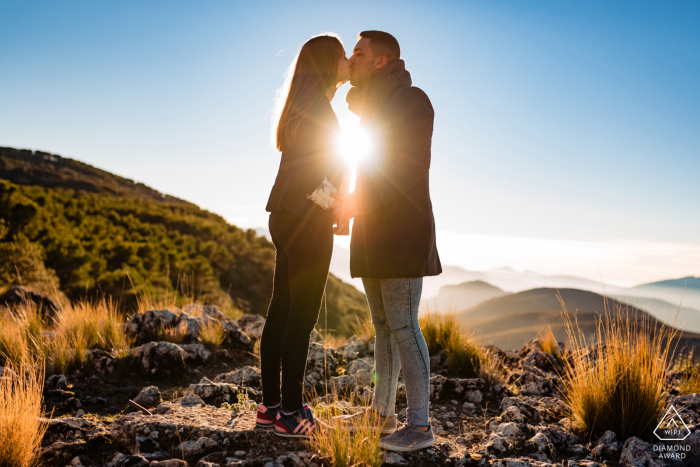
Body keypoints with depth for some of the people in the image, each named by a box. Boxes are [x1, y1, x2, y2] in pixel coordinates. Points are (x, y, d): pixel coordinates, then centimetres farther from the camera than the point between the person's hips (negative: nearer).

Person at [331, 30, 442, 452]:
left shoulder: (412, 100, -7)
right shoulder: (373, 108, 21)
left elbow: (409, 171, -17)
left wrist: (359, 200, -20)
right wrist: (351, 206, 17)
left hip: (402, 232, -9)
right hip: (374, 234, 9)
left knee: (403, 326, -10)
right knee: (384, 326, 12)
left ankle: (420, 425, -4)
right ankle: (382, 411, 20)